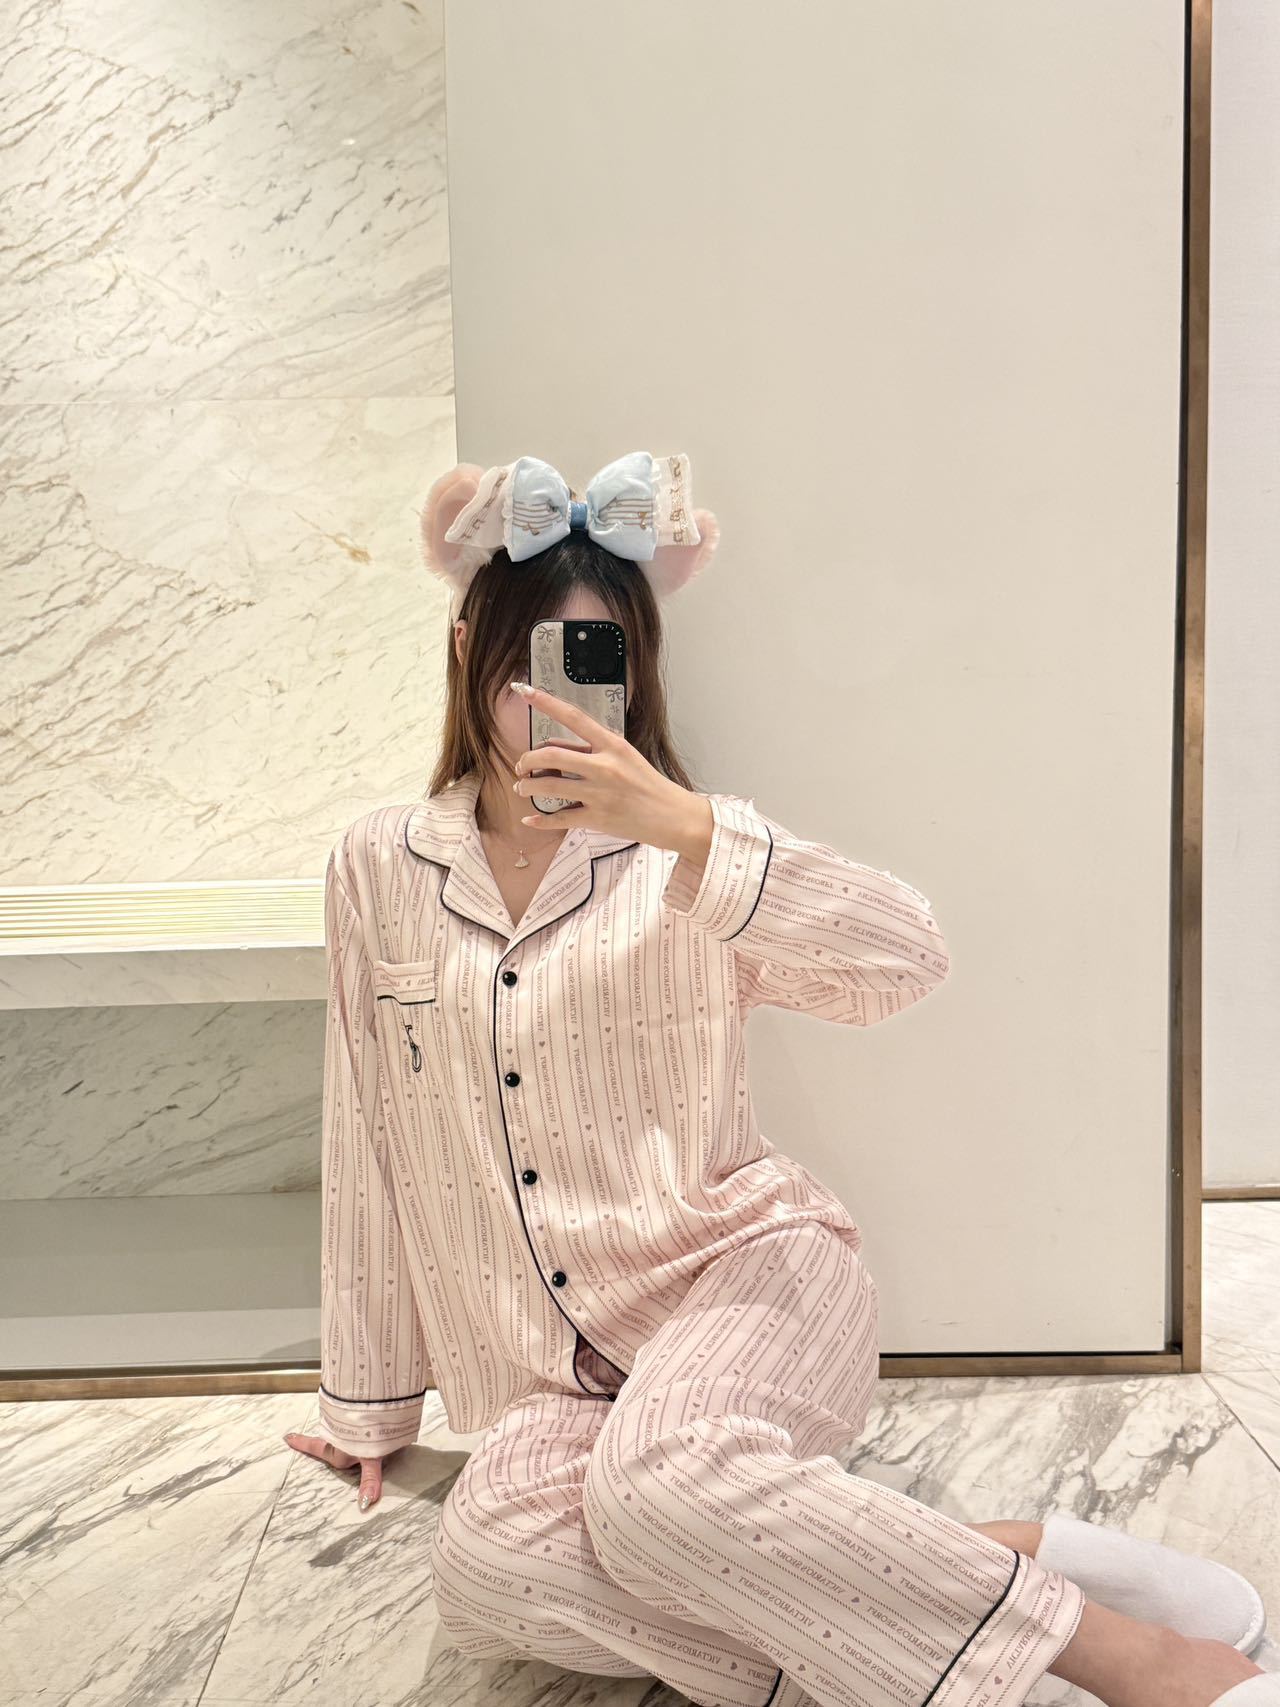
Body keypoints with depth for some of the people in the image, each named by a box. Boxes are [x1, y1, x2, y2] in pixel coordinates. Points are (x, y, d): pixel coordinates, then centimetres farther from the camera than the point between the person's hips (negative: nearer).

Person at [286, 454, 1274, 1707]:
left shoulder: (678, 855, 0)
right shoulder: (379, 869, 5)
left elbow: (907, 961, -16)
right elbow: (367, 1145, 10)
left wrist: (688, 827, -29)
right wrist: (371, 1405, 15)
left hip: (746, 1270, -2)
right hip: (565, 1364, 3)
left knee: (662, 1477, -33)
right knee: (484, 1568, -27)